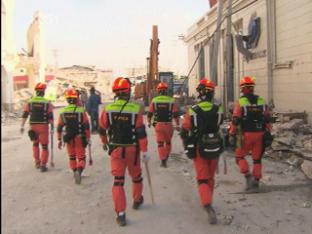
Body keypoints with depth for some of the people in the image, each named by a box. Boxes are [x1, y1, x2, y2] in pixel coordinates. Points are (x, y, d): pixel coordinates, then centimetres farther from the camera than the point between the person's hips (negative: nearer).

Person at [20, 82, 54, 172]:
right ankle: (43, 165, 0)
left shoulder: (30, 102, 1)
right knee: (44, 146, 5)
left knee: (35, 143, 23)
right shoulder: (47, 103, -5)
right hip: (43, 127, -3)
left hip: (33, 126, 3)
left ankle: (37, 162, 25)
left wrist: (22, 126, 4)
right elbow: (50, 117, -9)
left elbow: (25, 115, 0)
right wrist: (52, 128, -5)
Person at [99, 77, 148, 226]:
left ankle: (120, 214, -1)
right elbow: (141, 132, -13)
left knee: (118, 180, 3)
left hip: (115, 149, 1)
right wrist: (144, 151, -6)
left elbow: (102, 130, 7)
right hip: (132, 149, -1)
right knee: (136, 176, 21)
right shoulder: (135, 109, -12)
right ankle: (137, 200, 42)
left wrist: (105, 143, 25)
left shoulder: (107, 109, -5)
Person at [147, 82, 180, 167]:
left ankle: (163, 160, -3)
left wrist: (149, 122, 21)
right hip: (168, 125, 0)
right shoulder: (171, 100, -4)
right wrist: (177, 125, 3)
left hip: (158, 125, 0)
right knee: (168, 142, 20)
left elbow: (150, 113, 4)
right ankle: (166, 157, 30)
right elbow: (176, 115, -5)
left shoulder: (154, 100, -2)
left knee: (160, 143, 5)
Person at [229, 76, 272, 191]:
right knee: (257, 159, 13)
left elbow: (235, 120, -12)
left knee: (239, 156, 11)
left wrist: (232, 134, -6)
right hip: (259, 134, 4)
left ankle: (248, 176, -4)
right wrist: (268, 133, 14)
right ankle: (256, 181, 17)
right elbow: (267, 119, 7)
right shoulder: (262, 101, 4)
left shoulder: (240, 102, -9)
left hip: (246, 134, -4)